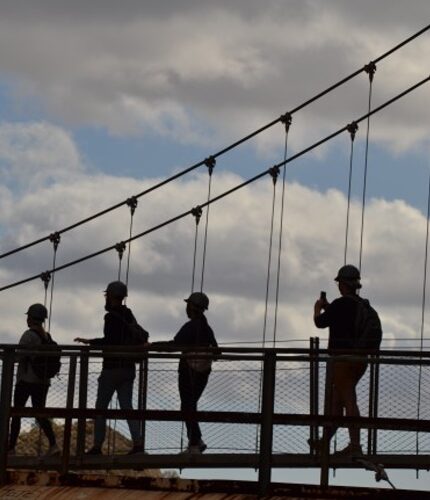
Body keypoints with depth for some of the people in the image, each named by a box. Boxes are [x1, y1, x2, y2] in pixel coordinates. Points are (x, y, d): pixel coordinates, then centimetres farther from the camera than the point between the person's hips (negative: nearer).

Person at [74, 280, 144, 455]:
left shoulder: (112, 316, -14)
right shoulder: (129, 315, 12)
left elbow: (110, 341, -24)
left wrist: (89, 342, -16)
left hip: (112, 368, -7)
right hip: (129, 367, 7)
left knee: (101, 407, 1)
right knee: (126, 406, 6)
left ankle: (97, 445, 1)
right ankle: (137, 442, -7)